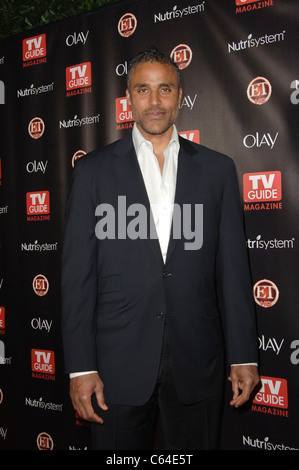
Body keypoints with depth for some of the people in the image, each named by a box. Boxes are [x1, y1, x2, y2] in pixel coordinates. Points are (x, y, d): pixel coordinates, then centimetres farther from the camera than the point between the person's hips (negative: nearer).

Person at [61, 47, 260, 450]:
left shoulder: (217, 169, 5)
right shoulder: (94, 170, 2)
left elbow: (233, 267, 5)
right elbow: (78, 274, -1)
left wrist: (243, 356, 3)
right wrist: (81, 367, -6)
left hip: (197, 364, 1)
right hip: (118, 363, -1)